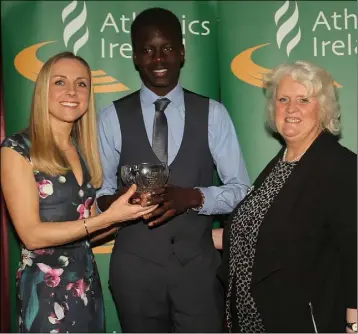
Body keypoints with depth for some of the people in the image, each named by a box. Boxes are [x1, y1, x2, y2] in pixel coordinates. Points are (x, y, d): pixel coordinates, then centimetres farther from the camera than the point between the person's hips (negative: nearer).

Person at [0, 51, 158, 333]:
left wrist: (127, 211, -6)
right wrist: (107, 218, -20)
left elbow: (85, 225, 10)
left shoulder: (82, 149, 6)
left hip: (87, 282, 6)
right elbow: (31, 234, -17)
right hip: (45, 289, -6)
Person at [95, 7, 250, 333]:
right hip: (135, 265, 0)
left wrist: (194, 197, -19)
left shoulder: (213, 113, -1)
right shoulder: (112, 118, -2)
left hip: (199, 264, 0)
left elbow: (241, 189, -1)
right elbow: (98, 193, 2)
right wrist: (118, 200, -21)